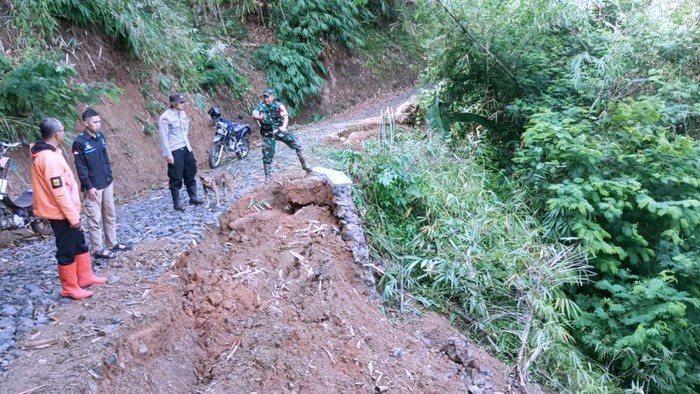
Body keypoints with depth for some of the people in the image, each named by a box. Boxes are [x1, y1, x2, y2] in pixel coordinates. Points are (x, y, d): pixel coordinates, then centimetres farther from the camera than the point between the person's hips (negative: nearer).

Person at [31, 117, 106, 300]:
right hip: (61, 213, -10)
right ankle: (70, 288, 15)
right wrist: (73, 216, -20)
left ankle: (85, 277, 33)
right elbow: (59, 192, -26)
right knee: (67, 251, 3)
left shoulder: (45, 152, 8)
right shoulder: (49, 158, -25)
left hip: (65, 211, 10)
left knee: (80, 244, 20)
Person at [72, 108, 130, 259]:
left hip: (107, 184, 7)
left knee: (110, 216, 16)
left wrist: (110, 177, 14)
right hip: (93, 187, -7)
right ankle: (99, 250, 10)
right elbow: (81, 168, -14)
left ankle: (113, 243, 28)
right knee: (95, 220, 2)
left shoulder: (100, 136, 6)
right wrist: (89, 187, -15)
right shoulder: (79, 142, -15)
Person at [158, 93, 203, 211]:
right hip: (175, 151, -7)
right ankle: (176, 204, 11)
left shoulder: (182, 113, 5)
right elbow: (164, 137, -16)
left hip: (186, 148, 7)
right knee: (176, 178, 0)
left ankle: (193, 198, 27)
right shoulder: (165, 118, -16)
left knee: (190, 173, 14)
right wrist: (168, 154, -17)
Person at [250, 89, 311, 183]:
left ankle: (304, 165, -1)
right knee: (267, 155, 0)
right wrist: (260, 117, -49)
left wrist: (284, 127, -39)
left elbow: (286, 117, -18)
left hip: (279, 130, 0)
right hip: (268, 134, 0)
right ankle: (267, 176, 16)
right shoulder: (260, 106, -7)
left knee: (296, 143, -12)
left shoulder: (279, 105, -8)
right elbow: (254, 115, -24)